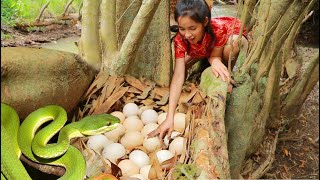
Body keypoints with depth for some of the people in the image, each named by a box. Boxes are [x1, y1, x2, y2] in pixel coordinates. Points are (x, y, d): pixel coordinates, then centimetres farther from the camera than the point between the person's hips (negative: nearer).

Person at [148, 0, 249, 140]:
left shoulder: (219, 28, -42)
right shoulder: (180, 39, -34)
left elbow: (215, 55, -26)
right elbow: (178, 76, -41)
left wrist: (216, 61, -52)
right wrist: (169, 117, -48)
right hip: (205, 48, 3)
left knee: (231, 45, -38)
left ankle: (228, 74, -9)